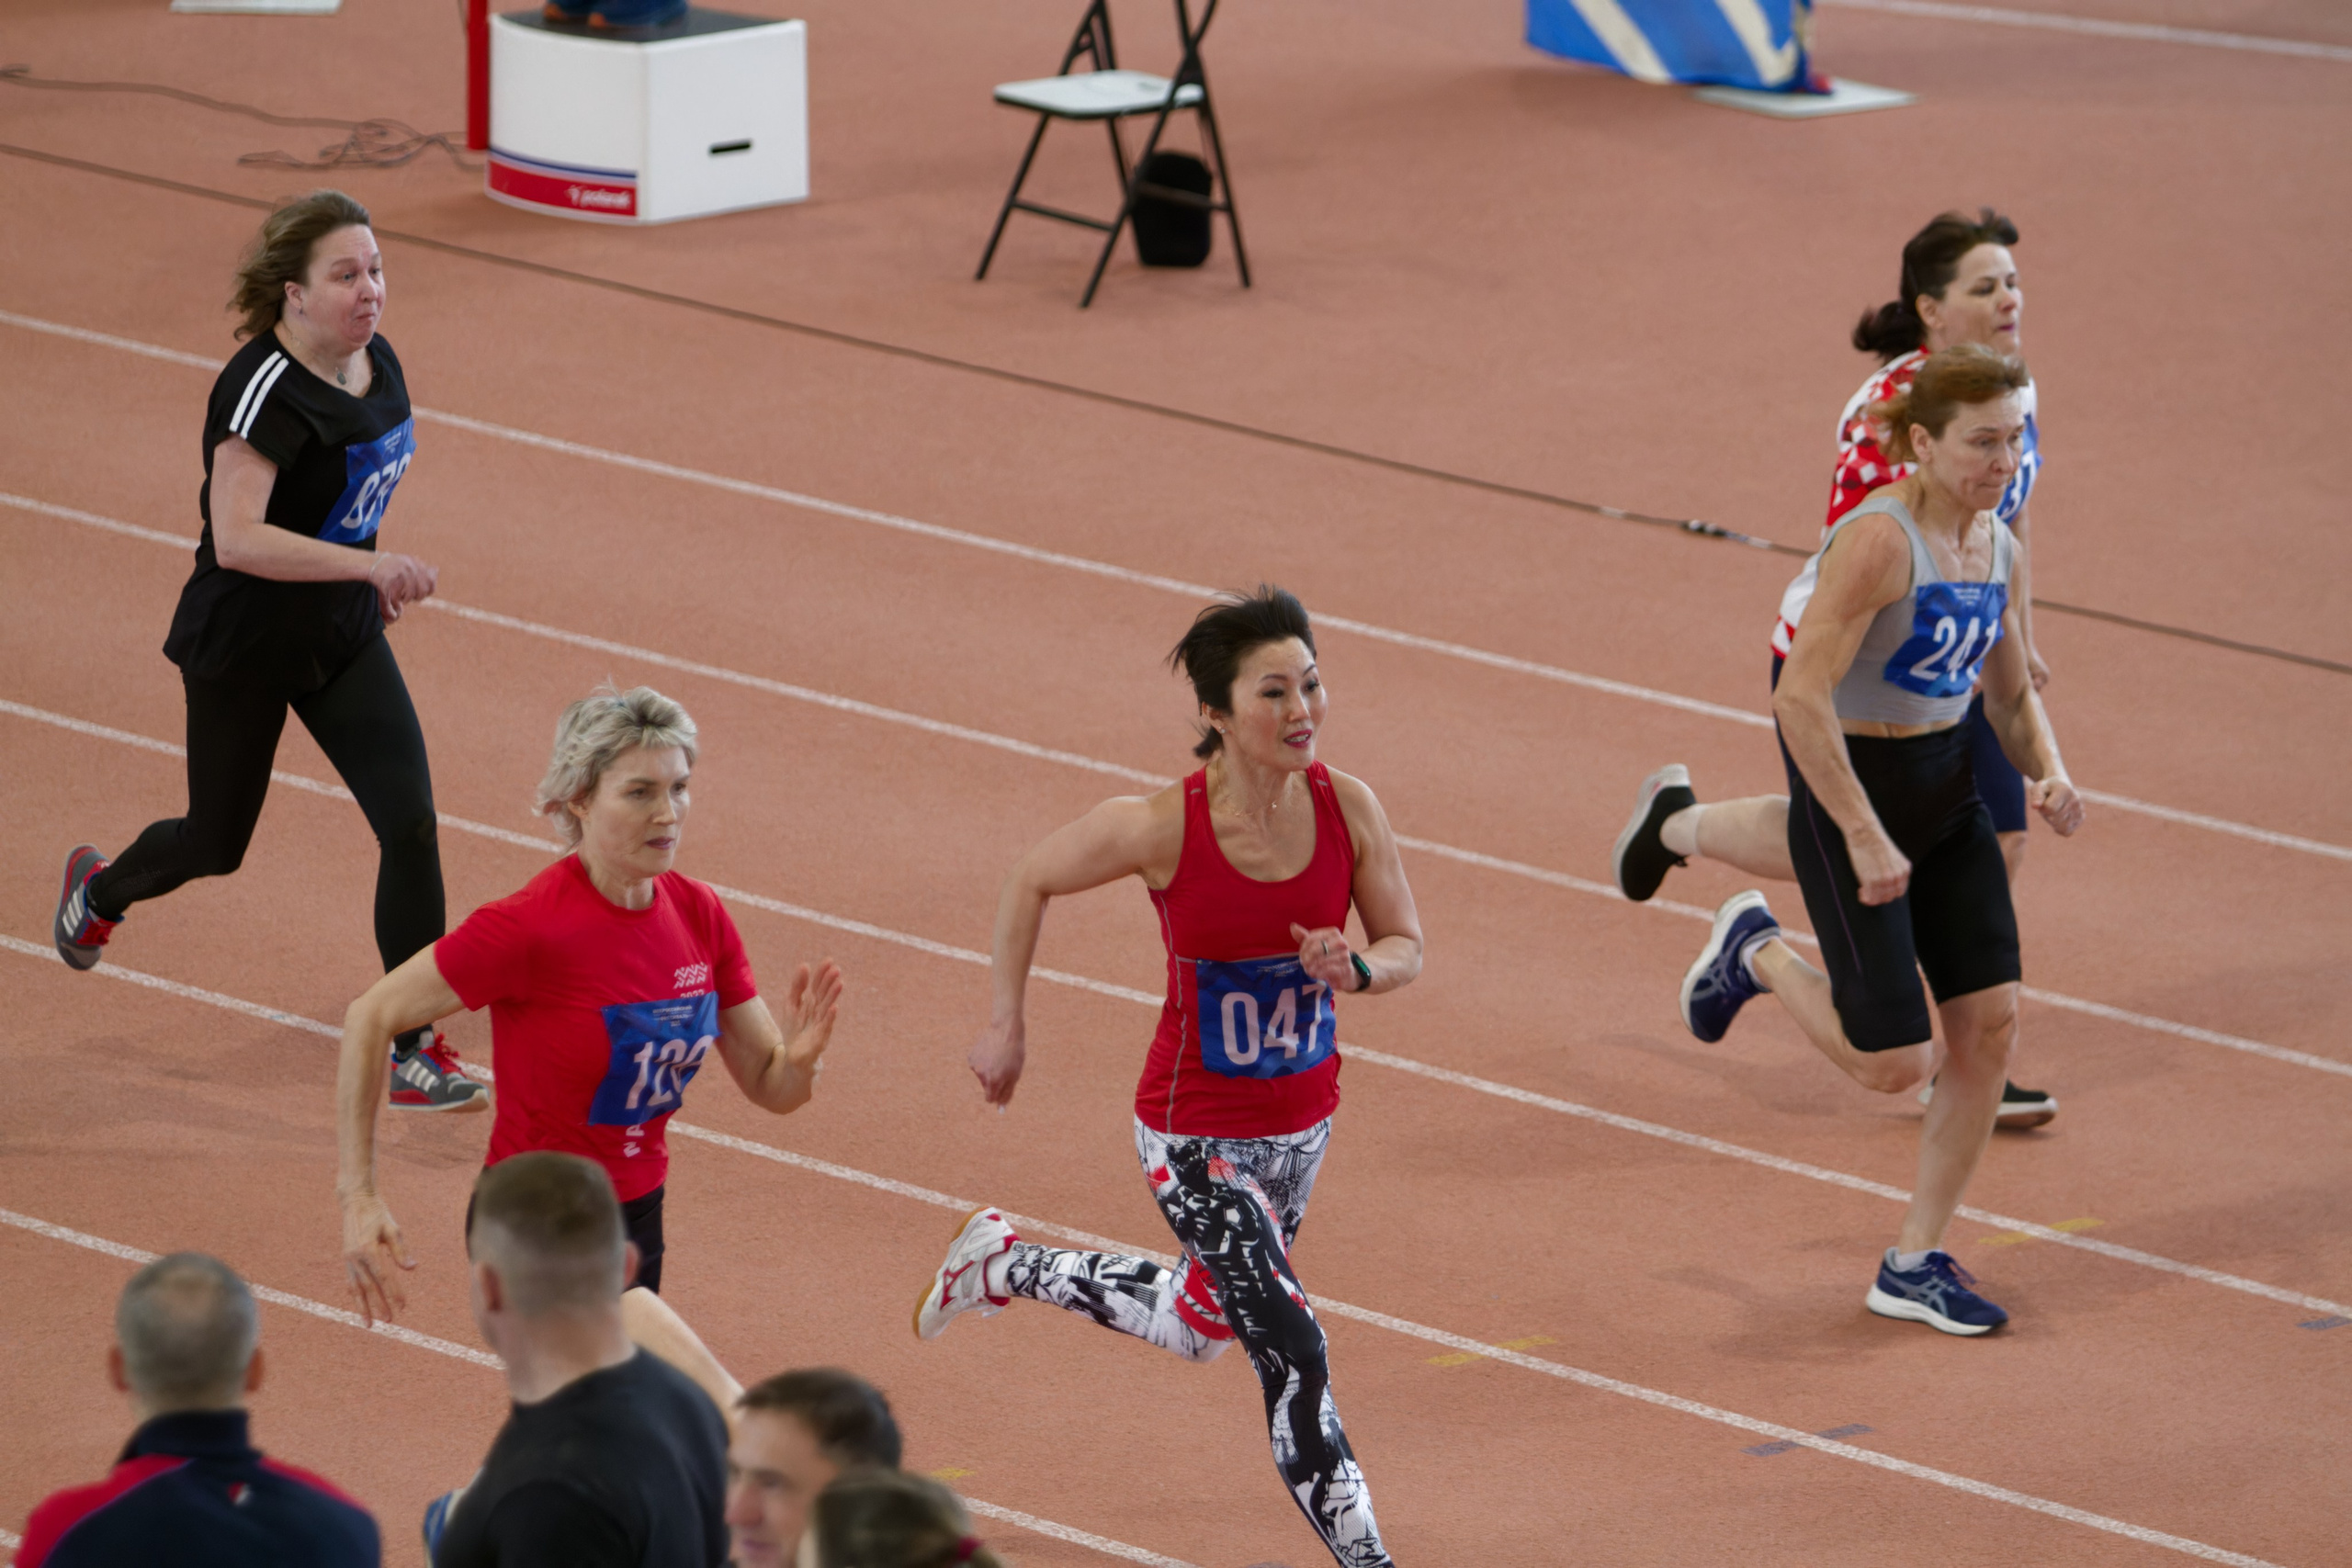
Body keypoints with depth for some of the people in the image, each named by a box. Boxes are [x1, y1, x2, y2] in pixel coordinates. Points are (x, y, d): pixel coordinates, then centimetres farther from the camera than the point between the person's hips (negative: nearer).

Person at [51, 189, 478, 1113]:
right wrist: (366, 563, -41)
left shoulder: (377, 362, -3)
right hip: (243, 647, -6)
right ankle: (101, 889, 50)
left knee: (411, 826, -9)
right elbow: (237, 538, -36)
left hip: (344, 638, 6)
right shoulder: (265, 389, -27)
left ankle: (414, 1051, -1)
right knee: (216, 844, 15)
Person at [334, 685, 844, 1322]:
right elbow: (370, 1018, -17)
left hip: (637, 1217, 7)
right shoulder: (530, 928, -22)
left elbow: (770, 1088, 3)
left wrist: (802, 1057, -21)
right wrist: (358, 1196, -21)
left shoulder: (698, 913, -3)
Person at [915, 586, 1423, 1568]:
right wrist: (1006, 1026, 0)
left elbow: (1406, 947, -1)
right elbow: (1030, 883, -6)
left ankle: (1003, 1264, 50)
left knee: (1203, 1324, 27)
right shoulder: (1163, 828, -23)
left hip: (1302, 1120, 6)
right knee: (1294, 1356, -11)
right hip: (1196, 1134, -6)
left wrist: (1357, 969, -24)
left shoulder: (1348, 809, -13)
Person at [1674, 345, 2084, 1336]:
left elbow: (2011, 691, 17)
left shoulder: (1996, 547, 4)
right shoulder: (1879, 541, -22)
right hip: (1850, 785, -8)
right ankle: (1755, 954, 25)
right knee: (1892, 1063, -5)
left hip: (1948, 786, 8)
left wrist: (2045, 772, -4)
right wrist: (1864, 839, -26)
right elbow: (1801, 697, -26)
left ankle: (1914, 1264, 12)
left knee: (1991, 1020, 1)